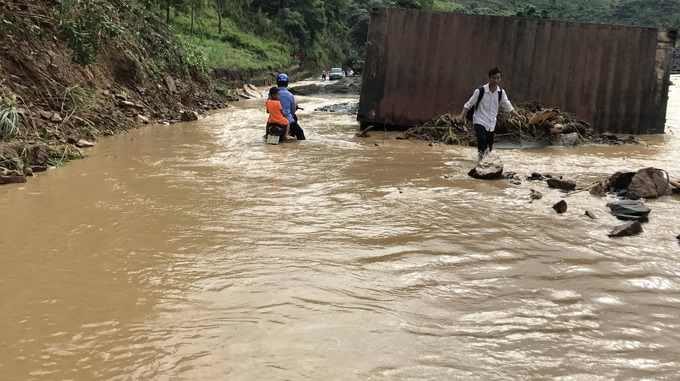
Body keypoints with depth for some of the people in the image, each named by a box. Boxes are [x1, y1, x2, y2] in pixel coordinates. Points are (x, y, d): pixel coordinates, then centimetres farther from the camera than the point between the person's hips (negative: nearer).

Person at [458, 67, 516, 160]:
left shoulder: (501, 92, 0)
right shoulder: (480, 91, -12)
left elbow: (508, 106, 12)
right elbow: (469, 104, -6)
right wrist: (462, 115, -16)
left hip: (491, 124, 4)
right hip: (479, 121, -4)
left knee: (489, 147, 8)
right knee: (482, 139, -30)